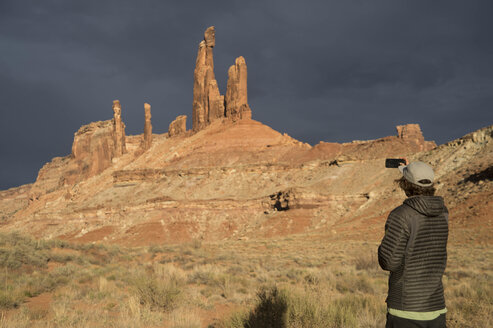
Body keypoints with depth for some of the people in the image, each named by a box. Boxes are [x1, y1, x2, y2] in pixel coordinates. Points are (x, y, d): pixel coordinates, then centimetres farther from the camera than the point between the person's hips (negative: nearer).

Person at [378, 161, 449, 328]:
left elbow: (389, 262, -18)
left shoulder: (400, 215, -16)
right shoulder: (443, 213, 3)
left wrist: (384, 246, 3)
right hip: (437, 309, 6)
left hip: (406, 313, -5)